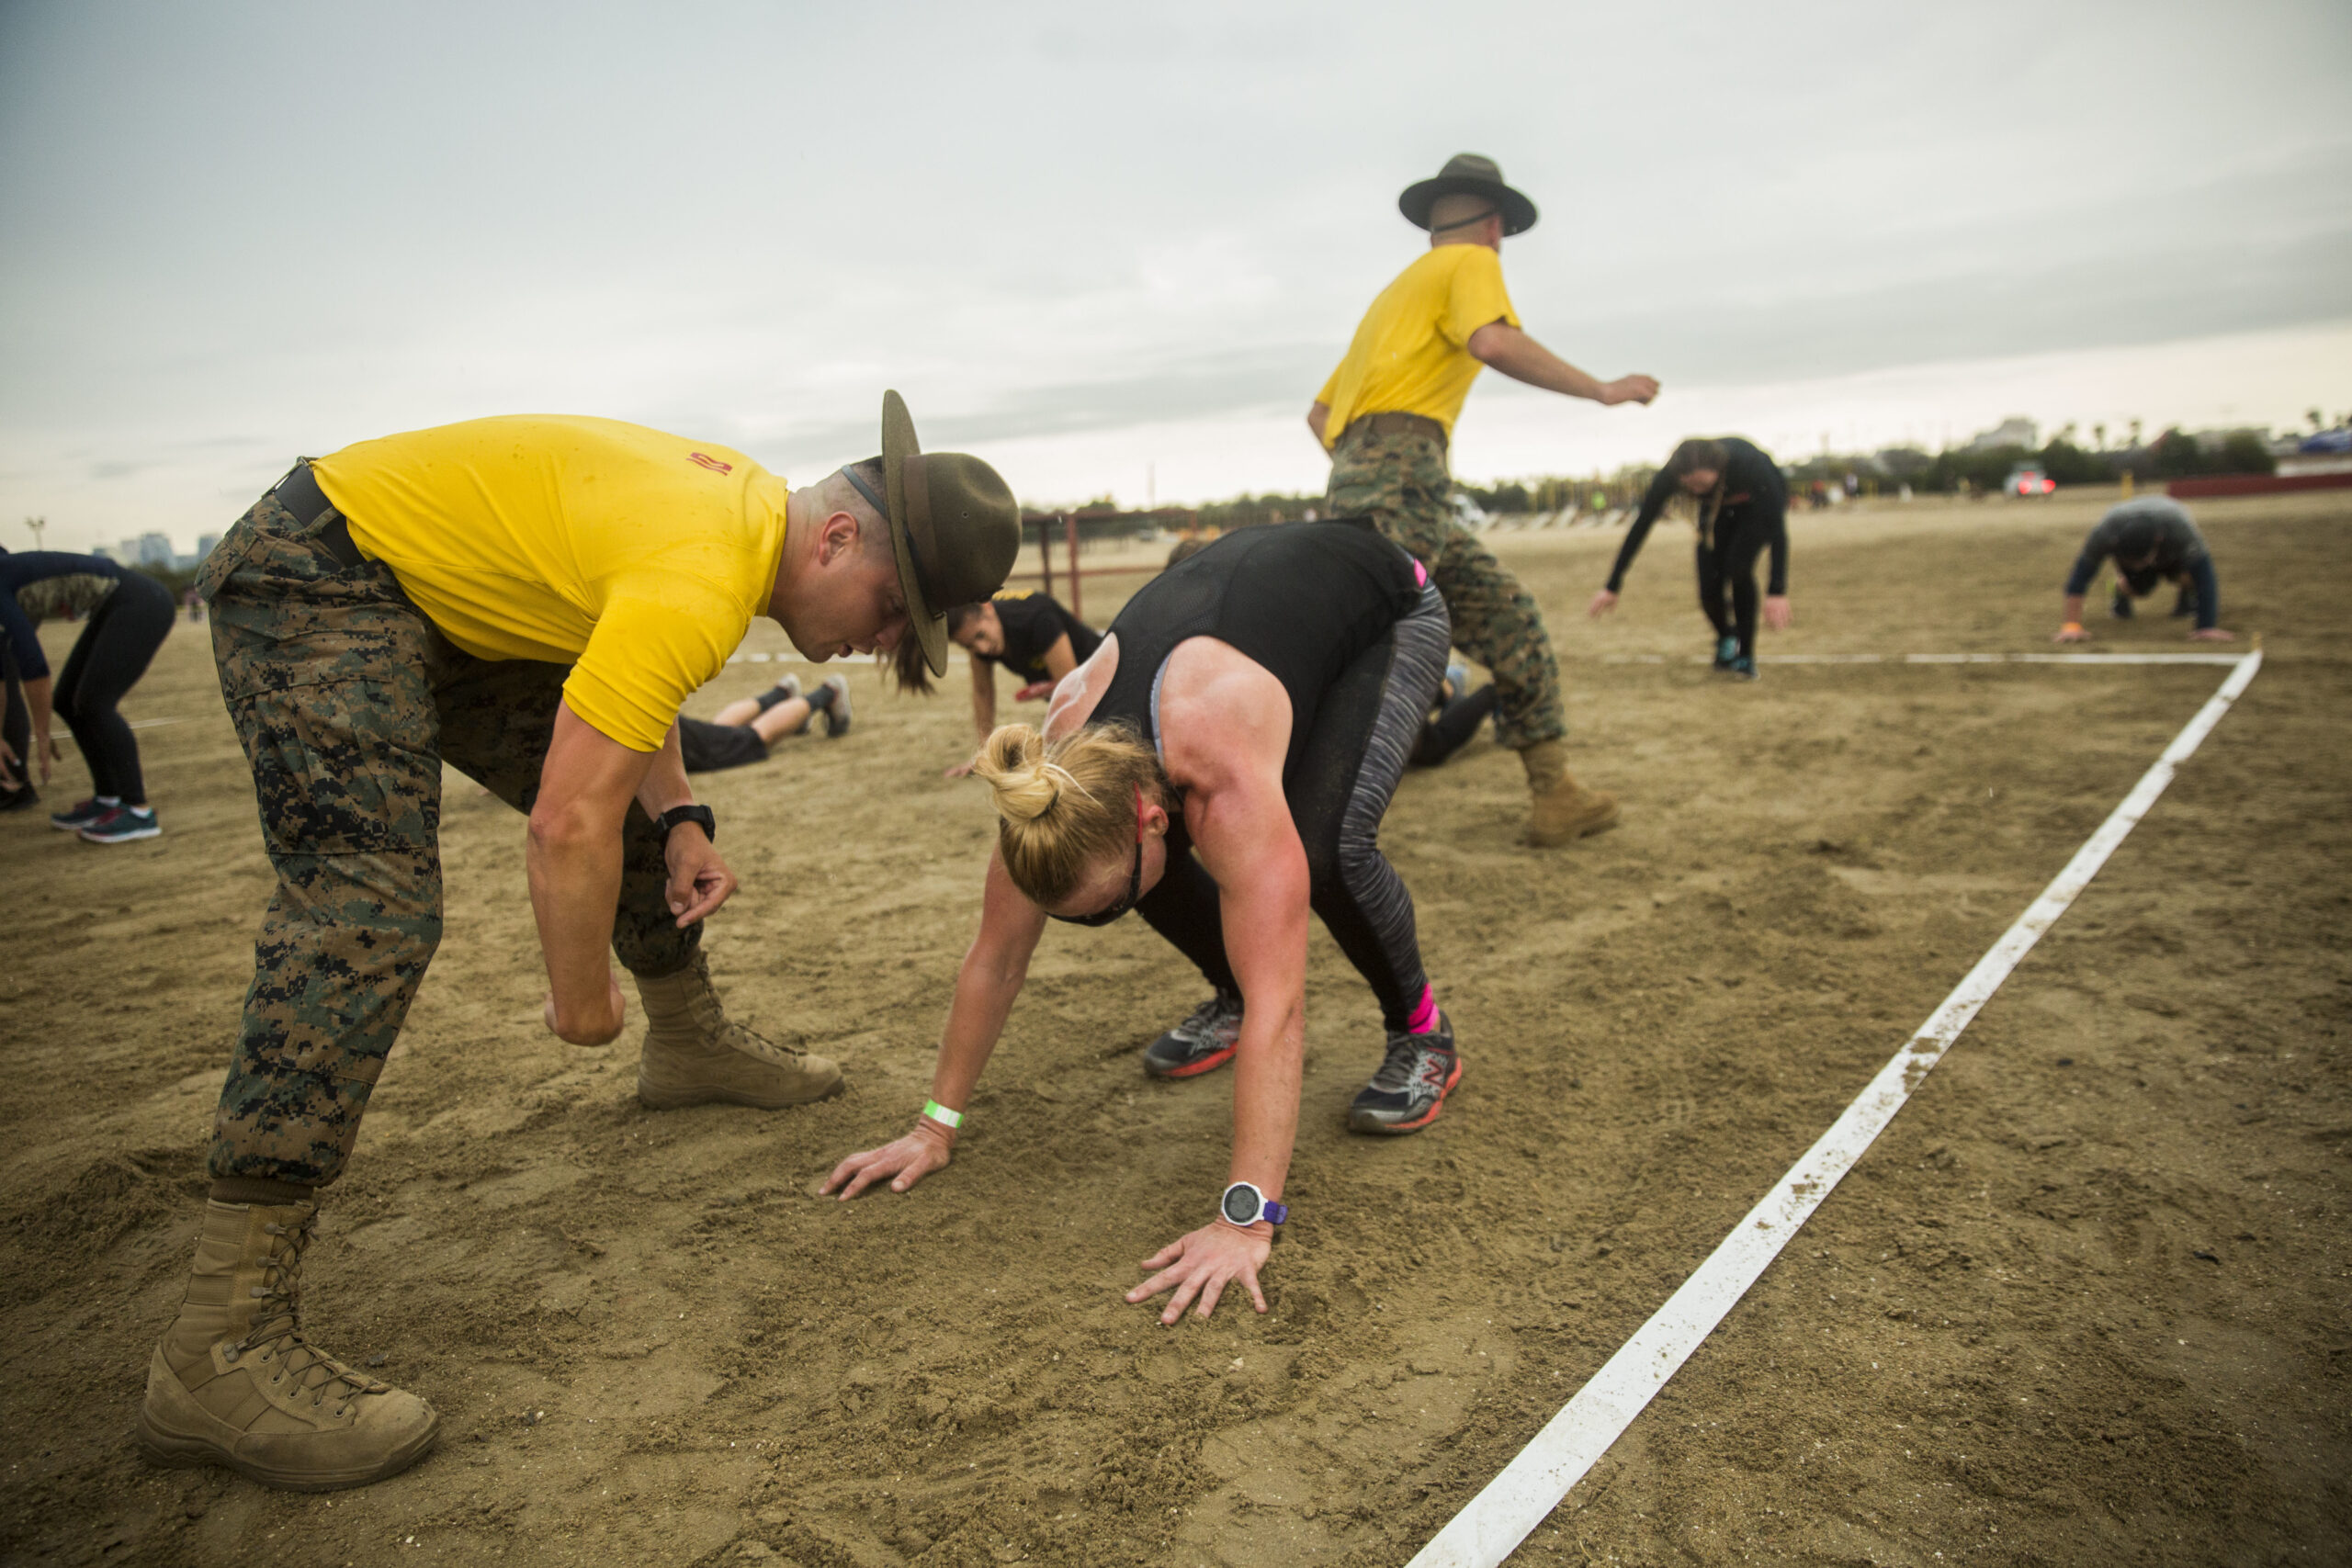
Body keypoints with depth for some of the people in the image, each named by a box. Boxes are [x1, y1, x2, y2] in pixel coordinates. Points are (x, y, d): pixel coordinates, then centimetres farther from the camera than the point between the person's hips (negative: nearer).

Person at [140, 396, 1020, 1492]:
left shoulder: (752, 509, 0)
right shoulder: (702, 583, -31)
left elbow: (624, 676, 13)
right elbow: (568, 830, -33)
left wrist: (679, 824, 0)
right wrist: (583, 1000, -17)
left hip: (448, 599, 10)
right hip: (316, 585, -10)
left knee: (634, 805, 14)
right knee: (368, 916, -24)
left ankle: (691, 1046, 35)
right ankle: (220, 1352, -22)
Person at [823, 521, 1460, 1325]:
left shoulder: (1228, 785, -45)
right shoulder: (1058, 783, -26)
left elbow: (1278, 1009, -46)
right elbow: (995, 959, -15)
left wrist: (1245, 1221, -50)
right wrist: (935, 1125, -10)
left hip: (1384, 611, -5)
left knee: (1327, 846, -30)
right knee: (1146, 869, -10)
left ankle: (1422, 1034, -3)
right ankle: (1233, 1001, 18)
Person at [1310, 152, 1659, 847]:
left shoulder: (1399, 288, 34)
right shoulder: (1470, 262, 10)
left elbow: (1318, 413, 32)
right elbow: (1494, 343, -15)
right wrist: (1601, 389, -7)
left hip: (1356, 477, 9)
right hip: (1403, 470, -9)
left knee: (1511, 623, 9)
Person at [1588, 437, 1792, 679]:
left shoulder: (1749, 463, -42)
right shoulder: (1670, 475, -34)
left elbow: (1777, 528, -42)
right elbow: (1640, 526, -24)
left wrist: (1777, 591, -51)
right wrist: (1612, 587, -23)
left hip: (1760, 505, -3)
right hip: (1719, 510, 3)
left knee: (1738, 566, -29)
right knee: (1709, 591, -12)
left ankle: (1746, 657, -12)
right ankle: (1725, 638, 23)